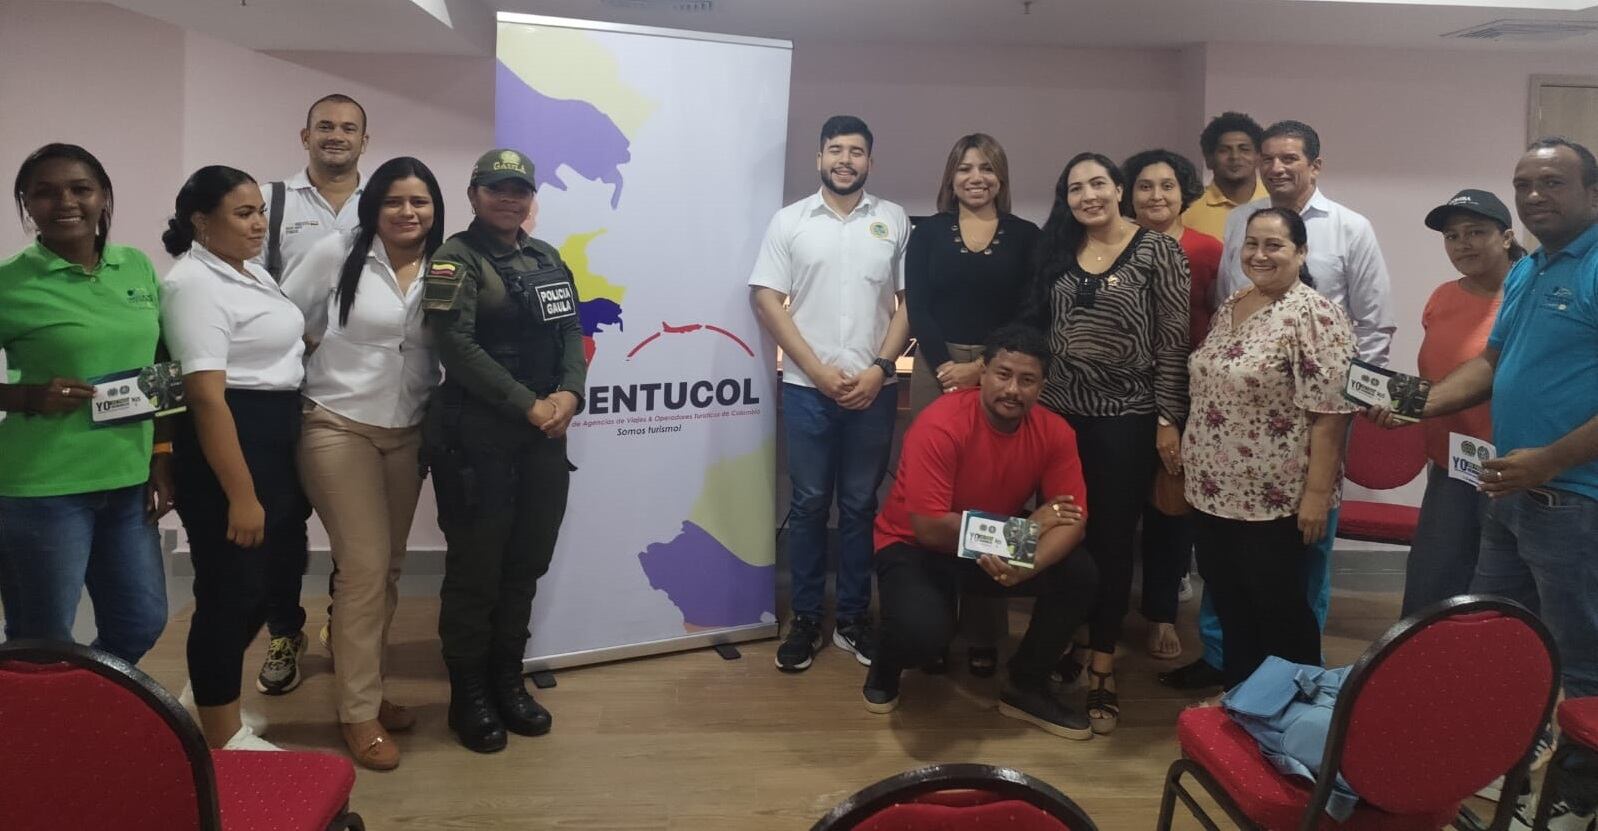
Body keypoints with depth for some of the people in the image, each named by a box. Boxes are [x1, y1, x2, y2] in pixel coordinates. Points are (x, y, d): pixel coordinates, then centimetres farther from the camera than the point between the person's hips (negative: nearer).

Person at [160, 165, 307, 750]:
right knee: (231, 591, 0)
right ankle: (224, 740, 14)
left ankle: (211, 698, 37)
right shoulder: (195, 284, -16)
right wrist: (241, 495, -25)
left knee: (256, 585, 18)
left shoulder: (253, 273, 13)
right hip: (227, 445, -10)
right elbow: (206, 396, -22)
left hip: (276, 440, 10)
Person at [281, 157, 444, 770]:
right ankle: (359, 712, 5)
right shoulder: (338, 253, -6)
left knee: (388, 567, 11)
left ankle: (366, 686, 28)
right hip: (339, 428, -4)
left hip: (407, 435, 5)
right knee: (365, 566, -7)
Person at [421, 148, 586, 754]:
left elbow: (571, 331, 10)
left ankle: (507, 681, 29)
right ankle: (469, 696, 19)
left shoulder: (547, 258, 14)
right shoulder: (457, 258, -6)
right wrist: (528, 405, -17)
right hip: (477, 436, -6)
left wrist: (570, 392, -9)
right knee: (476, 569, 3)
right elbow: (457, 345, -16)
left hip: (545, 436, 6)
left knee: (527, 564, 13)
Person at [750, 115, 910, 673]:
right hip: (808, 388, -1)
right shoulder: (789, 221, 3)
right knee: (809, 504, 6)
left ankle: (854, 618, 20)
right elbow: (766, 300, -2)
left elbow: (911, 301, 5)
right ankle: (805, 620, 16)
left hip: (874, 389, 1)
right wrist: (819, 370, -9)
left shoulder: (894, 221, 6)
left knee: (860, 504, 9)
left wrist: (880, 367, -8)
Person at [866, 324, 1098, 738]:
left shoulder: (1055, 432, -12)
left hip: (1003, 549, 5)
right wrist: (1027, 526, -23)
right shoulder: (940, 425, -28)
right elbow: (930, 529, -29)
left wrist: (1028, 564, -37)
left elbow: (1071, 520, -14)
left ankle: (1025, 687, 6)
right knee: (924, 632, -33)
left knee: (1080, 575, -18)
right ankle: (887, 665, 8)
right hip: (915, 547, -5)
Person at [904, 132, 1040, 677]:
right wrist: (948, 369, -13)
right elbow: (917, 309, 0)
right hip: (937, 372, 1)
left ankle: (984, 631, 9)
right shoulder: (927, 233, 9)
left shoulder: (1025, 236, 8)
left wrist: (982, 368, -12)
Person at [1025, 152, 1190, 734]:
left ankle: (1101, 666, 16)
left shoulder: (1158, 251, -4)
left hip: (1127, 420, -4)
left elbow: (1173, 342, -6)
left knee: (1111, 541, 4)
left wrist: (1168, 420, -10)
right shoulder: (1056, 252, 9)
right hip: (1058, 414, 4)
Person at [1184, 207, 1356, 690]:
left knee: (1279, 611, 6)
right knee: (1228, 604, 17)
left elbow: (1330, 413, -18)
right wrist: (1194, 468, 17)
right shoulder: (1230, 308, 10)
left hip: (1276, 500, -7)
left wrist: (1317, 492, -20)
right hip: (1215, 492, 8)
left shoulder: (1314, 317, -15)